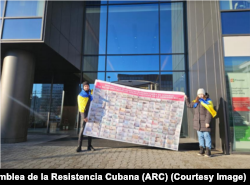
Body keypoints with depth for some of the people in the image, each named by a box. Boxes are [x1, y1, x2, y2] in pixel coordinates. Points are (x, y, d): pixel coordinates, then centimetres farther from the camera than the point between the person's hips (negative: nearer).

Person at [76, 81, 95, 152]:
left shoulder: (91, 93, 9)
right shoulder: (80, 95, -6)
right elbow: (81, 107, -12)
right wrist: (84, 116, -18)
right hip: (84, 114, -5)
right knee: (83, 129, -10)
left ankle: (89, 145, 16)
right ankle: (79, 146, -3)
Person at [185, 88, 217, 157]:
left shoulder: (208, 101, -6)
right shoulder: (196, 102, 11)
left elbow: (209, 113, -11)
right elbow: (189, 105, 24)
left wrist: (207, 122, -15)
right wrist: (186, 99, 16)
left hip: (204, 122, -6)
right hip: (198, 122, 6)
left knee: (206, 136, -5)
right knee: (200, 136, 11)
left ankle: (208, 151, 2)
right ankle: (202, 150, 21)